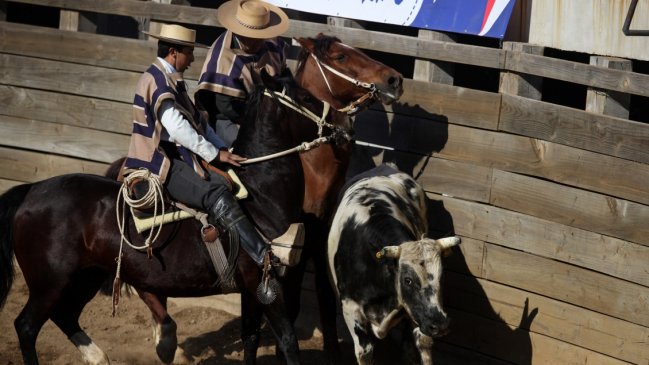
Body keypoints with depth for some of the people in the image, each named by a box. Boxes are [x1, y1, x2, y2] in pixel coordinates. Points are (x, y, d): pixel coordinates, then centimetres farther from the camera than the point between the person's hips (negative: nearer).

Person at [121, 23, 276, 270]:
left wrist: (222, 149, 6)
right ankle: (266, 259, -34)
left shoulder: (171, 80, 20)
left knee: (227, 184, -3)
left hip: (174, 159, 11)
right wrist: (214, 154, -19)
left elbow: (196, 120, 18)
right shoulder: (157, 80, -13)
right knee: (216, 194, -24)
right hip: (158, 163, -11)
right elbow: (176, 126, -24)